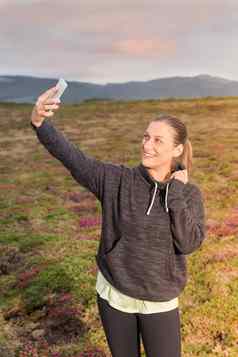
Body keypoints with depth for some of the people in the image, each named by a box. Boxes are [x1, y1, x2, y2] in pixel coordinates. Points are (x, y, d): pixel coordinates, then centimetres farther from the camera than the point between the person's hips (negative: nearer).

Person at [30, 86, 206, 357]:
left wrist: (176, 193, -23)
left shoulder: (190, 193, -9)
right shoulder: (118, 180, -13)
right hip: (114, 294, 1)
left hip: (160, 302, 0)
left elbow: (189, 243, -19)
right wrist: (40, 122, -38)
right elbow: (72, 157, -24)